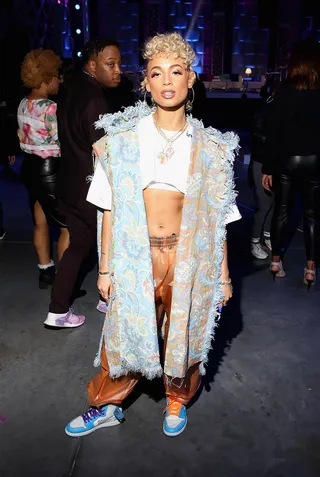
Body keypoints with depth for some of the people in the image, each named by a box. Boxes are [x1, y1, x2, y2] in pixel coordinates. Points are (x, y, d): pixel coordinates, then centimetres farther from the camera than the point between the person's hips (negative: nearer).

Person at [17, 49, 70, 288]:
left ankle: (46, 271, 29)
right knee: (69, 225, 2)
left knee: (41, 222, 17)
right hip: (49, 169, -9)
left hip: (31, 166, 9)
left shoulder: (24, 104, 7)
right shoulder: (50, 108, -20)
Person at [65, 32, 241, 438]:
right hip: (135, 255, 0)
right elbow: (109, 209, 0)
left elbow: (216, 217, 2)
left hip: (186, 256, 1)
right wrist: (105, 268, -1)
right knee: (124, 333, 11)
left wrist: (223, 276, 3)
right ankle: (106, 406, 37)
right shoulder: (123, 140, -2)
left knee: (183, 333, 14)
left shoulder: (209, 147, 0)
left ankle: (177, 400, 43)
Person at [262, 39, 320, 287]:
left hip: (287, 159, 0)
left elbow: (274, 131, -7)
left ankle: (276, 261, 19)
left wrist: (268, 166, -2)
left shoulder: (285, 89, -5)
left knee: (281, 211, 12)